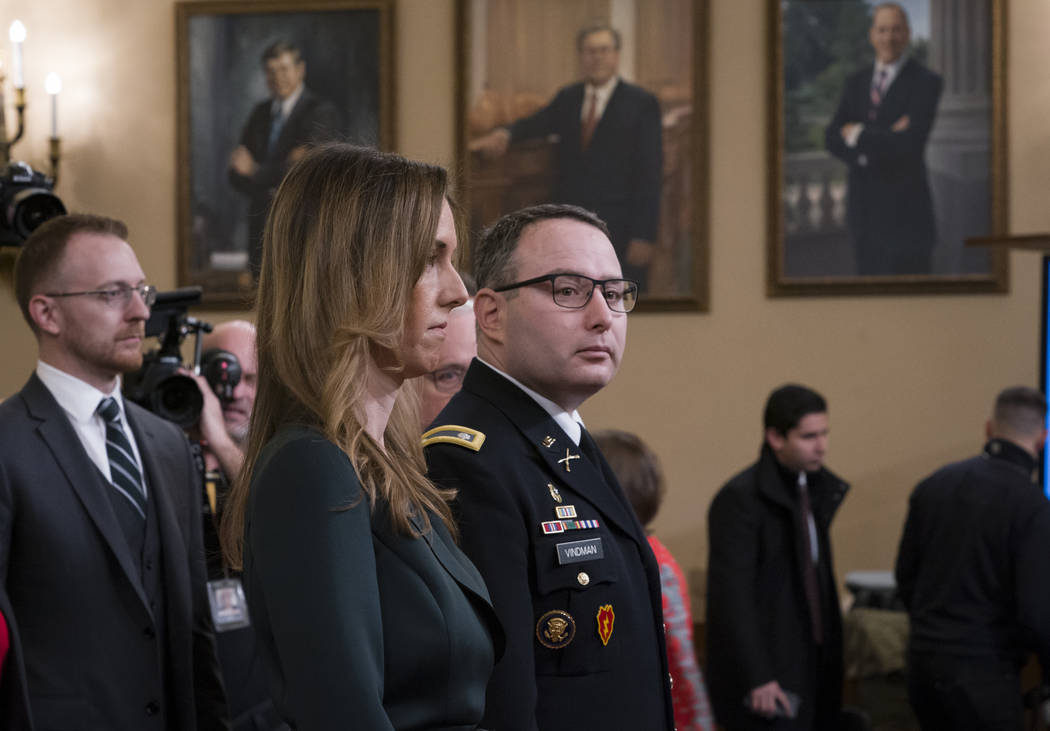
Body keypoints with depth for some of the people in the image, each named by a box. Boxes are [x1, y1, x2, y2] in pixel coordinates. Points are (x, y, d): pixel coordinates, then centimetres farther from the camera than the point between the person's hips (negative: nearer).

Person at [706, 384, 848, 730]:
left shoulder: (817, 488, 12)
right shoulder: (740, 499, -13)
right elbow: (732, 597, -17)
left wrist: (832, 659, 13)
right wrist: (757, 678, -21)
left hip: (812, 670, 8)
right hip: (768, 679, -8)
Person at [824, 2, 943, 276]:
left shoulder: (925, 82, -5)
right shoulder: (857, 82, 13)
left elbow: (911, 144, -17)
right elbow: (832, 139, 2)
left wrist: (858, 134, -8)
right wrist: (885, 138, -14)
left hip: (903, 210, -5)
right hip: (864, 208, 5)